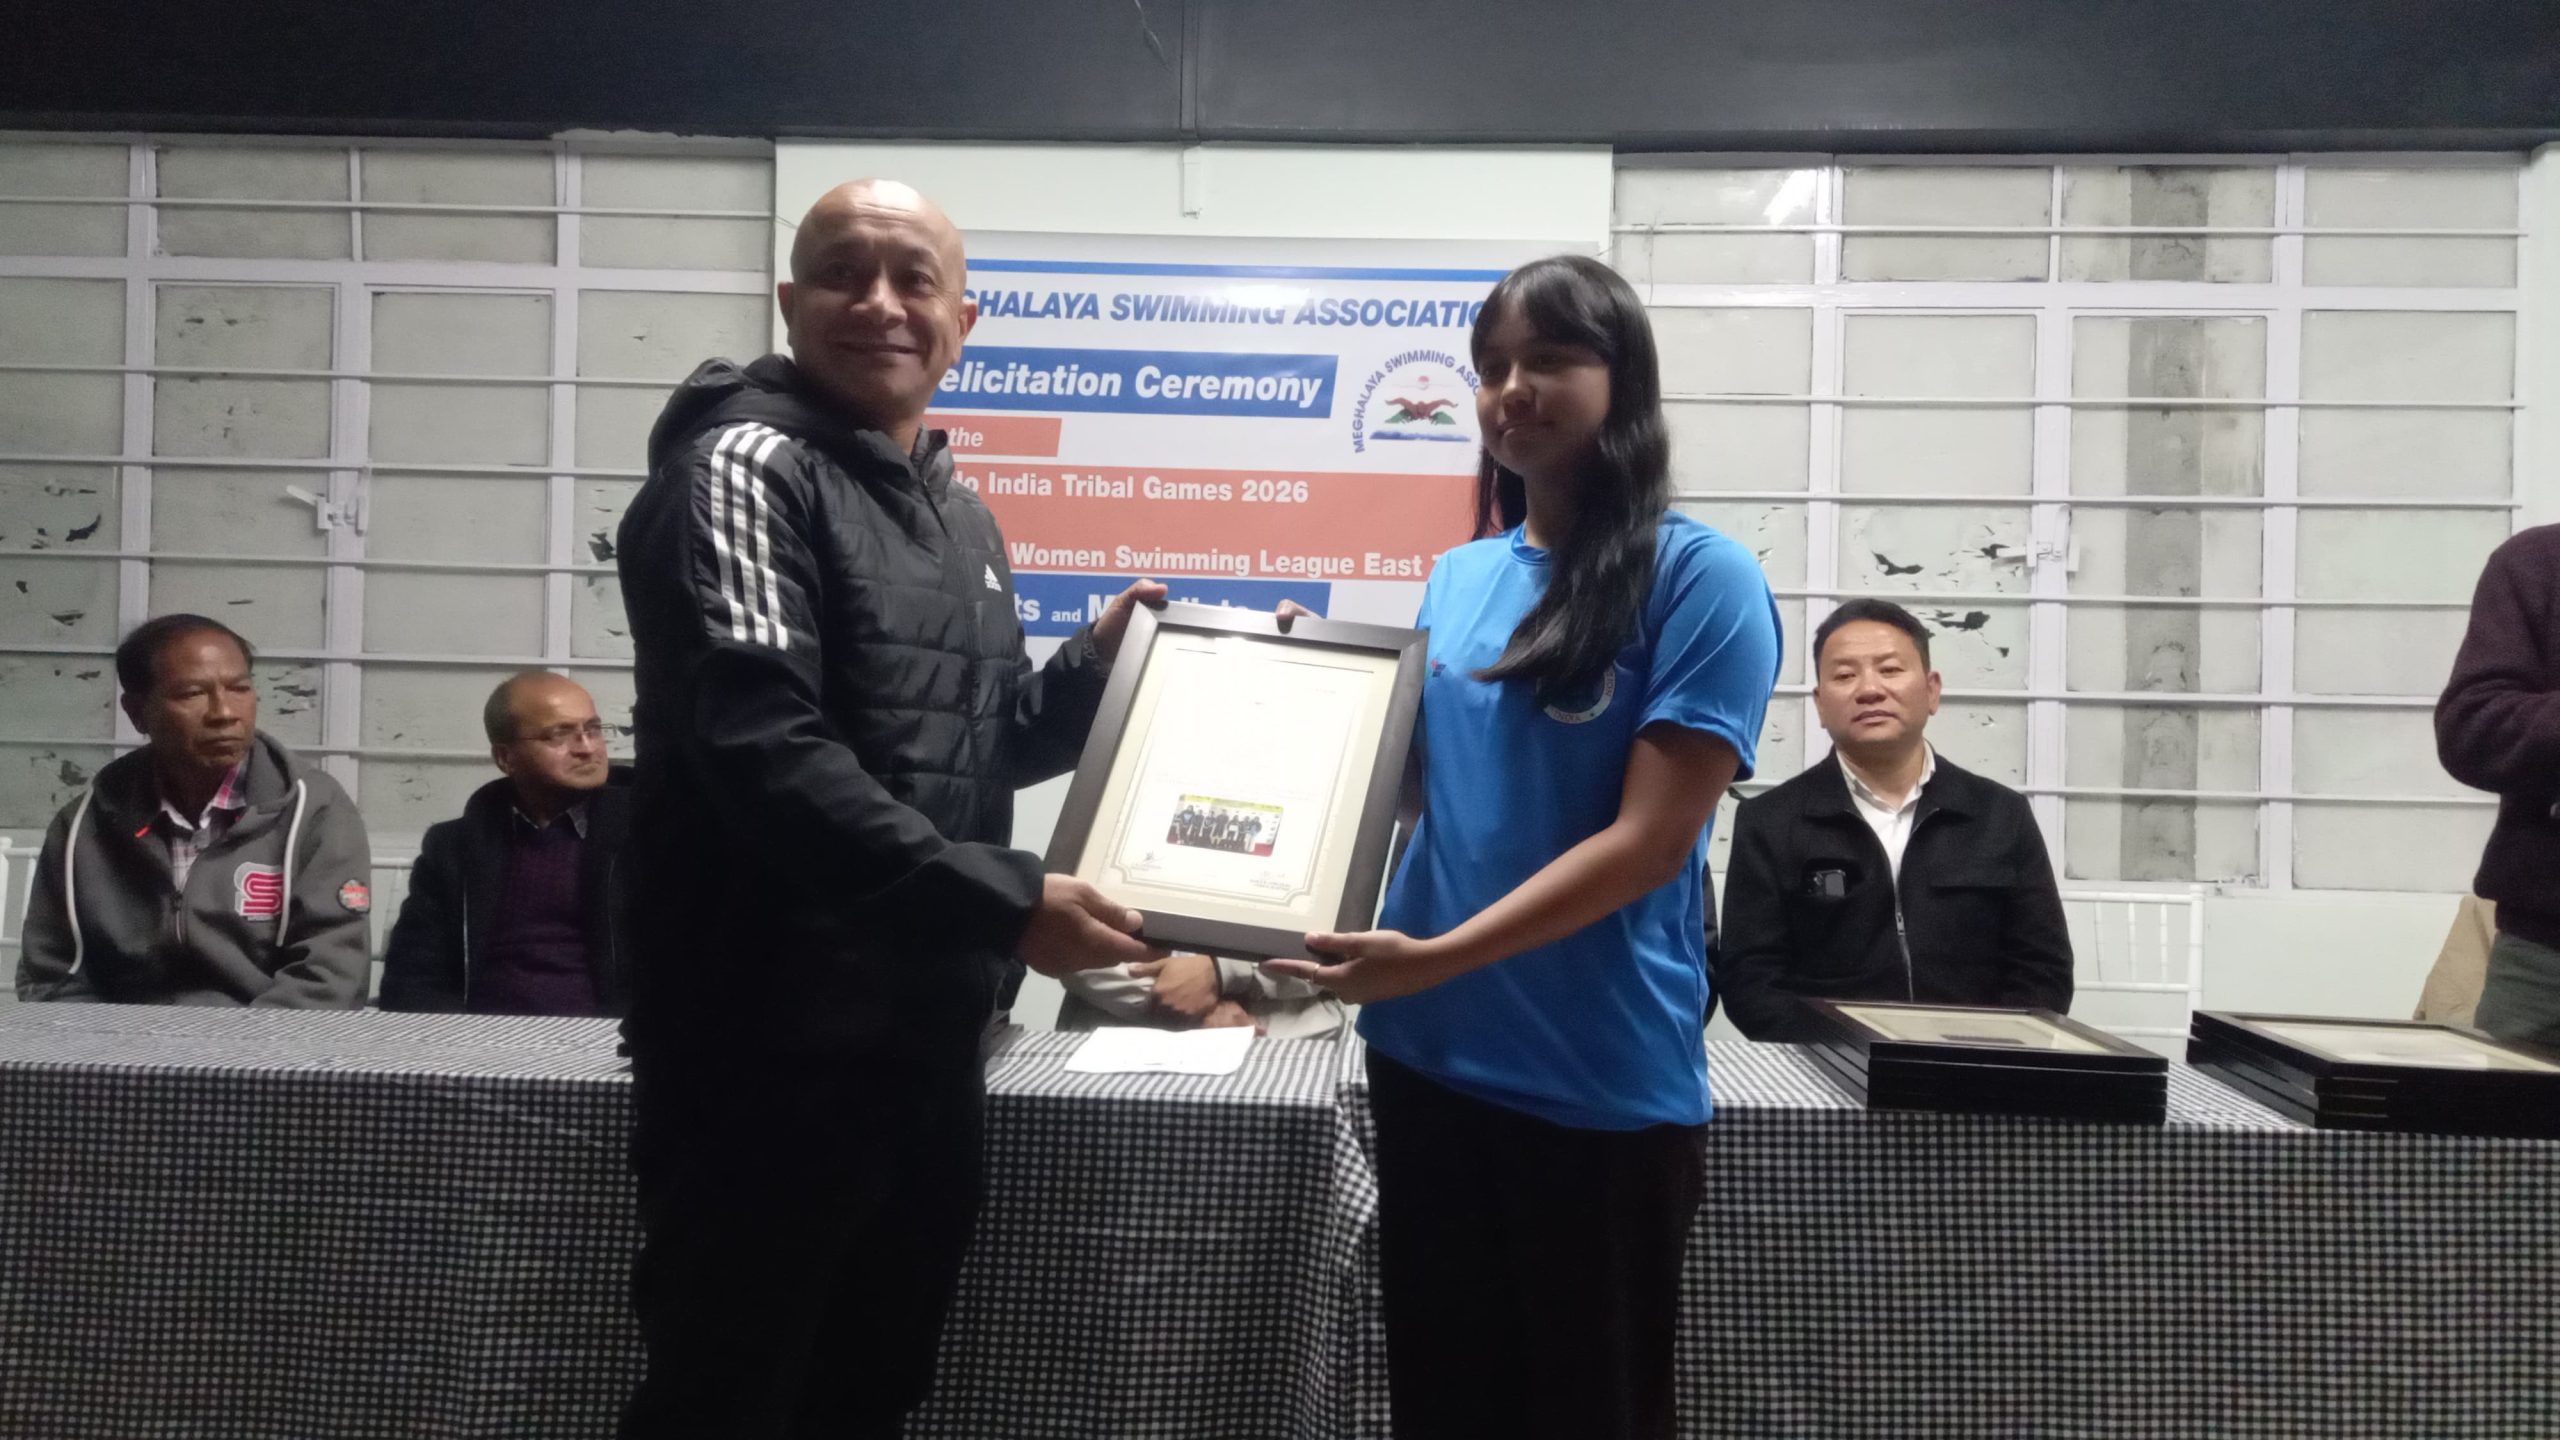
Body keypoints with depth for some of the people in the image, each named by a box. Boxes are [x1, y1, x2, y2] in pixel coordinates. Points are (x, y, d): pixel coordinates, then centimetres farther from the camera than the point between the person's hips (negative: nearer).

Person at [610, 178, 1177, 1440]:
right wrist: (1001, 900, -26)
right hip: (774, 1050, -8)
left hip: (927, 1040, 8)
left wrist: (1093, 667, 6)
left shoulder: (959, 514, 15)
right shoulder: (746, 467, -10)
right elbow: (764, 756, -24)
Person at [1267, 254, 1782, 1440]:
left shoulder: (1701, 577, -10)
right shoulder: (1457, 577, 8)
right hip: (1429, 1056, 6)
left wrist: (1435, 957, -24)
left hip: (1601, 1081, -5)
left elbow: (1648, 840, -17)